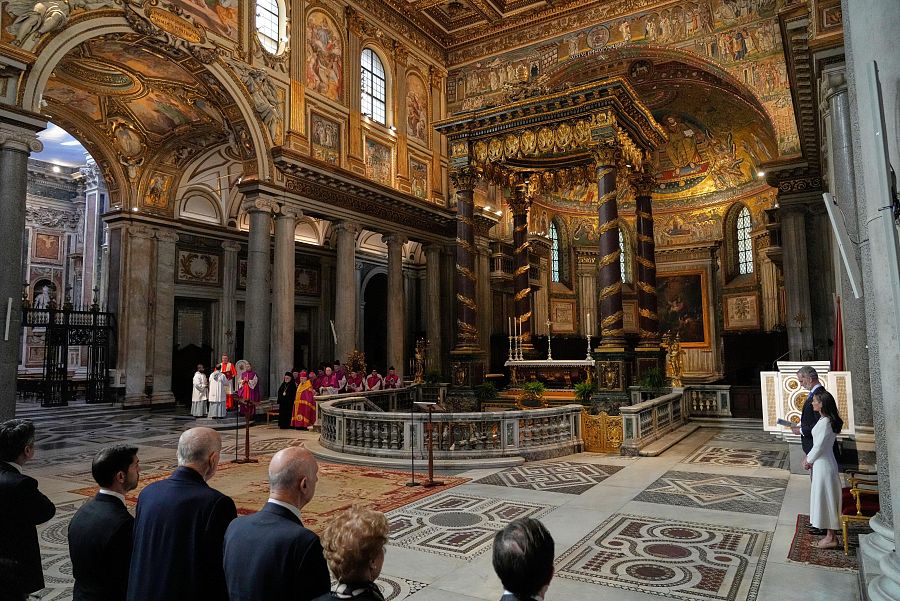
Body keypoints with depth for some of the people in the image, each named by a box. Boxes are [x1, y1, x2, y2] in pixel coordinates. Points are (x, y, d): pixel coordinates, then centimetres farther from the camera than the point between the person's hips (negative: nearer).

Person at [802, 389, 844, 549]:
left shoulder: (825, 422, -21)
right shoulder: (825, 420, 9)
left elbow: (819, 446, -21)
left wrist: (808, 460, -7)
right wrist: (809, 456, 8)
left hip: (823, 465, -10)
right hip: (824, 462, 10)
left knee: (825, 499, -1)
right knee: (826, 499, 16)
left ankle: (830, 538, 8)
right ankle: (830, 534, 25)